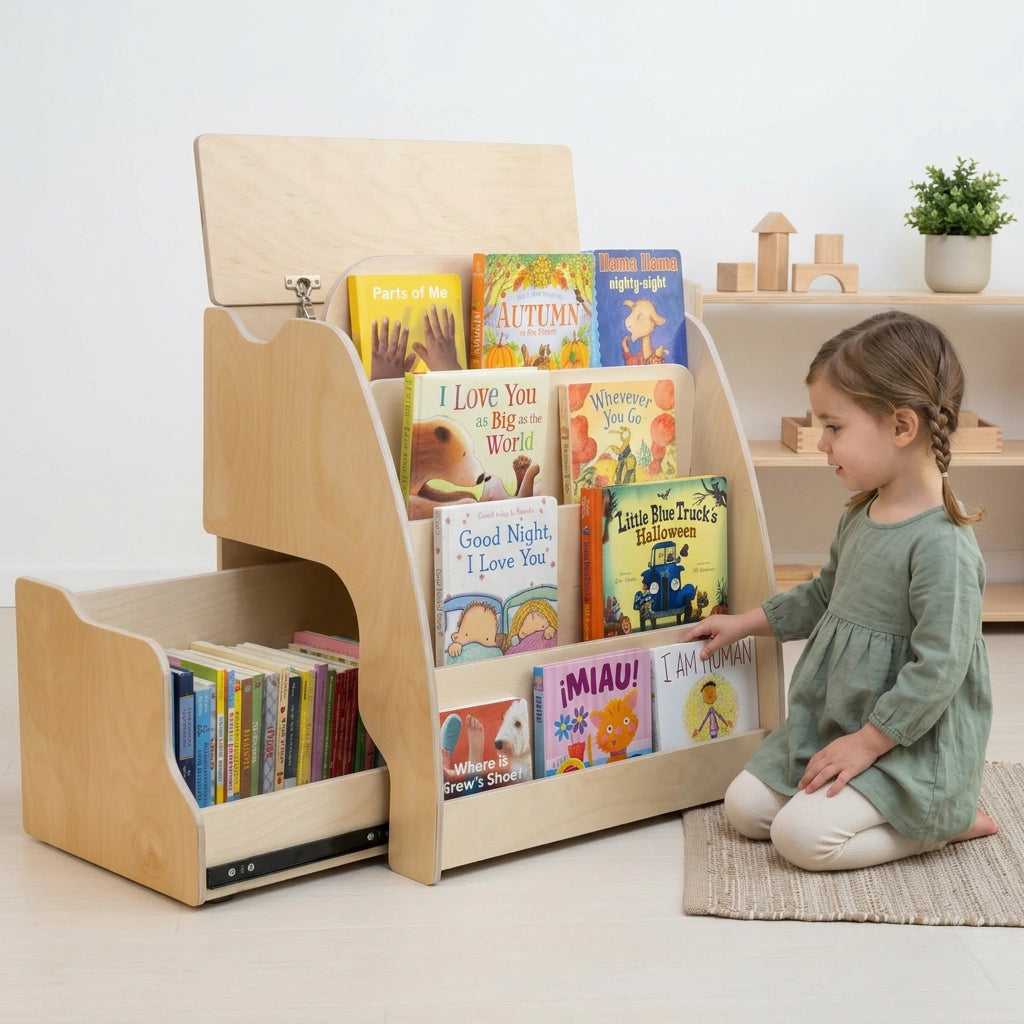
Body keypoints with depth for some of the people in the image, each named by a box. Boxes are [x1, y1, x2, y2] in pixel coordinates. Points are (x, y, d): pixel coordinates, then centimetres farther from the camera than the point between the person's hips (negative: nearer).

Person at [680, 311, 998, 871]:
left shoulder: (942, 545, -26)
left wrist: (866, 743, -20)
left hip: (908, 743, -9)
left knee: (801, 835, -20)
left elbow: (936, 672, -26)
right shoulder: (859, 516, 4)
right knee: (744, 808, 4)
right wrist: (743, 623, 22)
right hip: (832, 721, 9)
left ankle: (947, 819, 0)